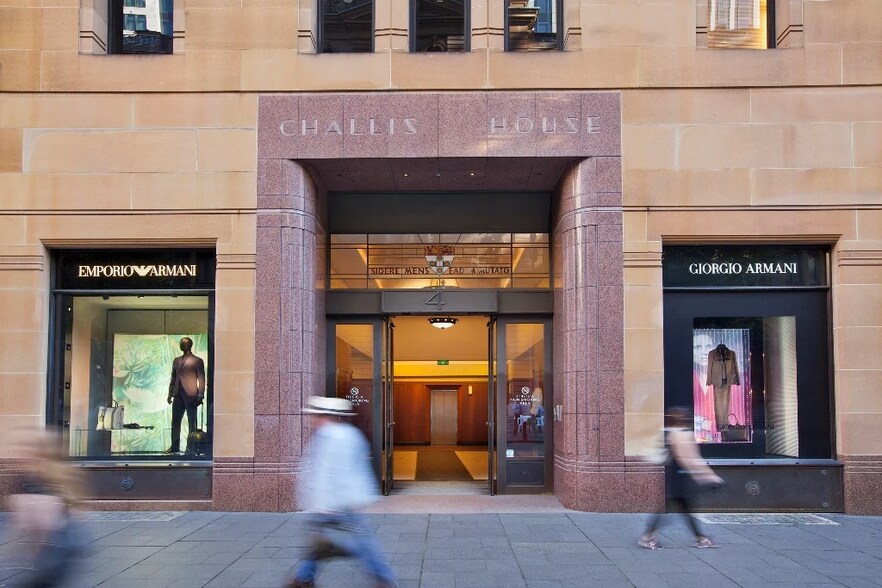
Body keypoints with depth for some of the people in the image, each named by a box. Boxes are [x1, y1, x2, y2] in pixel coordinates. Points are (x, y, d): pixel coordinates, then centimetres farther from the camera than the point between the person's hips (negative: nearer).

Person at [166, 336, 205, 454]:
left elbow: (201, 379, -4)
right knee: (175, 421, 5)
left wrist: (200, 396, -12)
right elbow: (173, 378, 19)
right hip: (178, 395, 6)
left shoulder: (197, 361, 0)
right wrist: (170, 394, 12)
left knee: (192, 422, -1)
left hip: (190, 395, -6)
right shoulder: (176, 360, 18)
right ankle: (175, 446, 10)